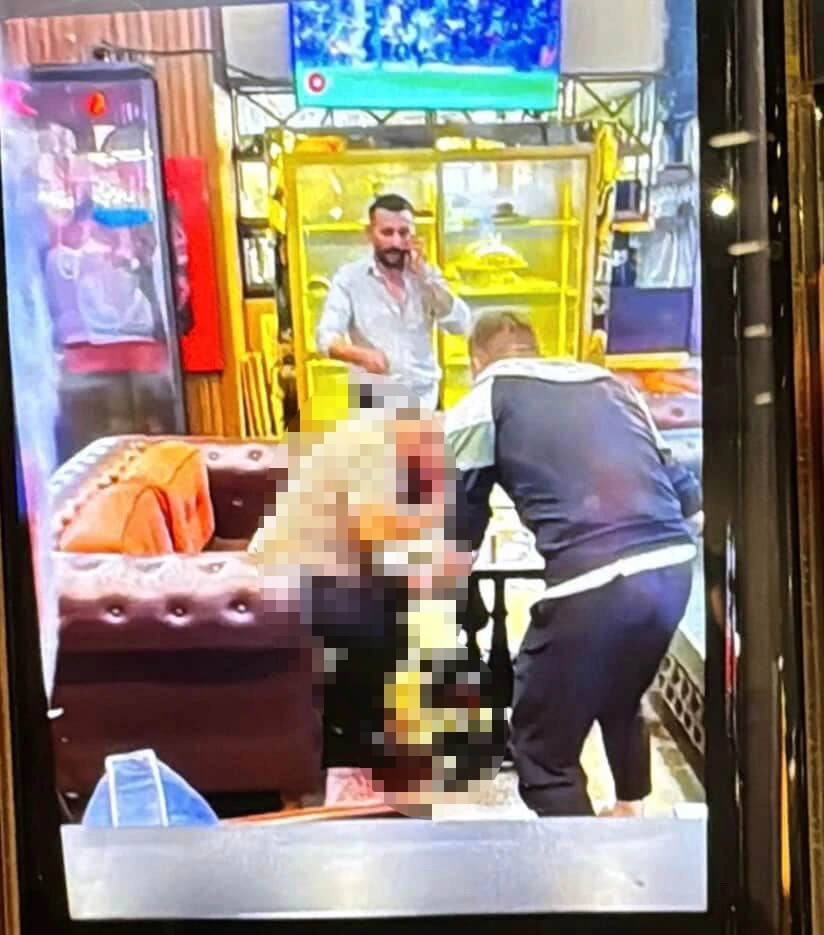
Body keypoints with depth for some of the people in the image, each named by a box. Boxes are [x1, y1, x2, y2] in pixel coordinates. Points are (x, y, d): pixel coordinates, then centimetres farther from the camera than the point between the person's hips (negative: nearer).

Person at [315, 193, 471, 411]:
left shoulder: (425, 275, 8)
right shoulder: (349, 278, -2)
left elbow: (460, 325, -4)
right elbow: (326, 338, -12)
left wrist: (424, 276, -12)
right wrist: (361, 355, -32)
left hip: (425, 399, 3)